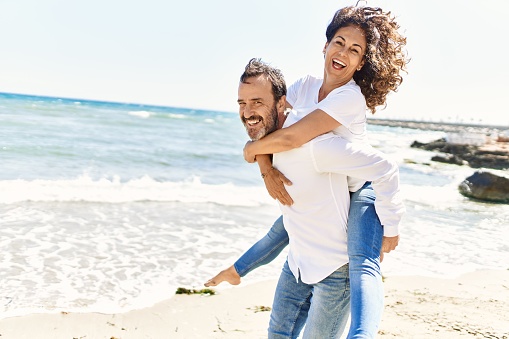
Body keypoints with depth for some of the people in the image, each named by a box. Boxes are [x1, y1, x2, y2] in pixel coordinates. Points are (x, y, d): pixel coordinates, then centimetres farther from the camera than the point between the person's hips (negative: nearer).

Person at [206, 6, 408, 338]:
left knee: (363, 263, -33)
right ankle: (238, 271, 53)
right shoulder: (306, 86, -5)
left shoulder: (350, 97, -30)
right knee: (282, 228, 27)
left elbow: (290, 138, -36)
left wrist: (251, 149, -17)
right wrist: (266, 168, -23)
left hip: (361, 188, -8)